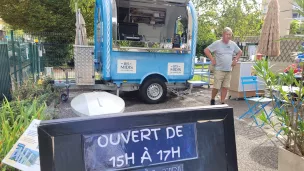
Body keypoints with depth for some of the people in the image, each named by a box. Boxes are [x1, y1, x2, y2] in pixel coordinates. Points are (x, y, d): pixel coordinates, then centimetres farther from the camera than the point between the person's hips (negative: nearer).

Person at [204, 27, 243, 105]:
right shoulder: (217, 43, -5)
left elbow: (240, 52, 25)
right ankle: (212, 99, 21)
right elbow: (206, 50, -6)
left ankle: (222, 103, 15)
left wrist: (235, 60, 13)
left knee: (225, 87, 5)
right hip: (219, 70, -4)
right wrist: (212, 59, -8)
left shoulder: (233, 44, 10)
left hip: (229, 70, 5)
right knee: (216, 87, -3)